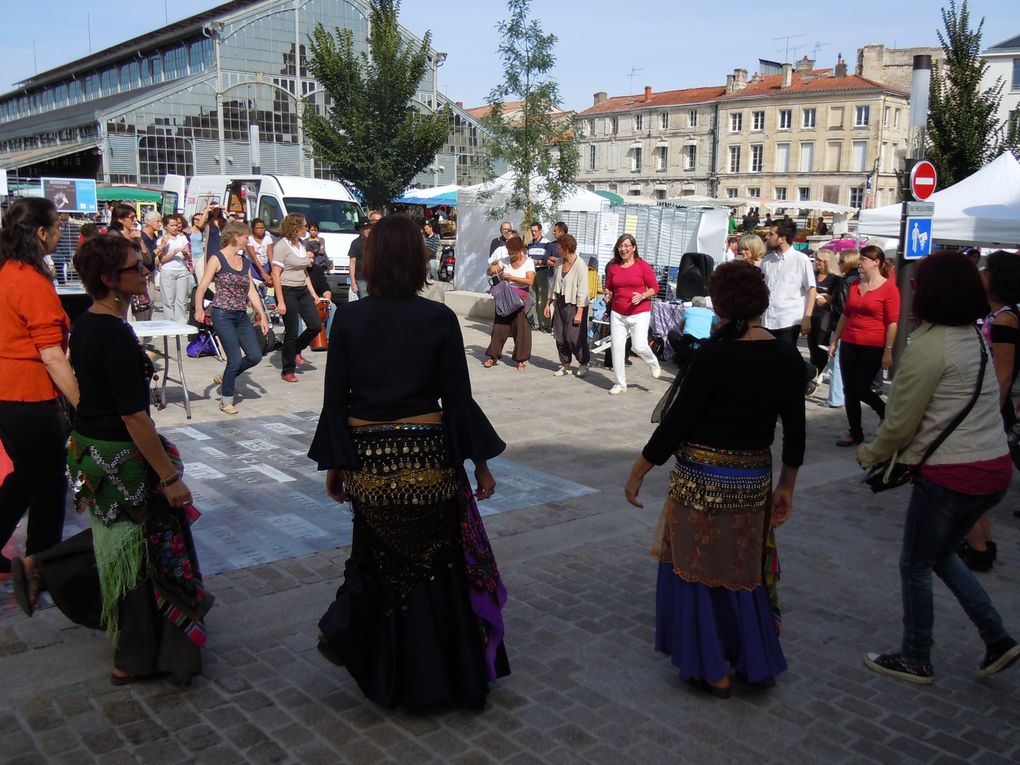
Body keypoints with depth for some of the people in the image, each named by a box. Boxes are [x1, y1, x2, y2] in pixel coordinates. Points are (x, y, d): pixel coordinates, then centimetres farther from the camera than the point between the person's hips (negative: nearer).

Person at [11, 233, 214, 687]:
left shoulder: (85, 325, 4)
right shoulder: (116, 335, -24)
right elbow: (134, 416, -25)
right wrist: (170, 476, -19)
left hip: (87, 448, 9)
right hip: (119, 460, -9)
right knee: (137, 553, 8)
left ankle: (39, 567, 32)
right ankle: (135, 661, 23)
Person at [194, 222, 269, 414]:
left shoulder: (245, 261, 13)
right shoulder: (217, 259, -6)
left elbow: (251, 291, 14)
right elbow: (203, 286, -14)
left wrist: (262, 316, 10)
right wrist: (199, 308, -30)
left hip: (242, 316, 7)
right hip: (222, 314, -7)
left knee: (255, 356, 0)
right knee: (235, 358, -8)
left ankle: (225, 378, 24)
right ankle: (226, 401, 10)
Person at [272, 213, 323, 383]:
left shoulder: (301, 244, 11)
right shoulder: (282, 246, -12)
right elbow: (275, 275, -15)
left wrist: (313, 292, 13)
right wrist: (280, 302, -19)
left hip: (303, 291, 7)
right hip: (287, 292, -7)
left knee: (316, 326, 3)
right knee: (291, 332, -2)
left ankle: (296, 350, 28)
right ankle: (288, 371, 11)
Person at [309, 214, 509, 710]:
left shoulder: (347, 319, -4)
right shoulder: (438, 319, -9)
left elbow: (335, 400, -1)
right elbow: (458, 399, -6)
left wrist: (333, 463, 10)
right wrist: (481, 462, 4)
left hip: (369, 463, 2)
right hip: (429, 460, -1)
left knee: (384, 565, 20)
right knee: (439, 565, 14)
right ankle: (455, 674, 26)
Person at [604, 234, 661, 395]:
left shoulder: (643, 265, -5)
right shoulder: (613, 267, 6)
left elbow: (654, 288, -1)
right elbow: (608, 287, 18)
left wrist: (642, 296, -17)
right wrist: (608, 295, -3)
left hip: (639, 313, -4)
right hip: (618, 314, 4)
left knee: (639, 346, -14)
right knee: (616, 347, 0)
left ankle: (653, 362, 24)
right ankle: (620, 384, 13)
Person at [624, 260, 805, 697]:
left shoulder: (714, 356, -20)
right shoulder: (788, 359, -1)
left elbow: (677, 421, -16)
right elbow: (795, 432, 6)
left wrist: (638, 472, -5)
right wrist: (786, 488, 18)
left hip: (702, 481, -6)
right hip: (754, 481, 6)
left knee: (696, 568, 11)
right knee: (745, 568, 21)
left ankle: (710, 669, 21)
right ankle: (760, 663, 32)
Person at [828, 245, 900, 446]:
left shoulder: (889, 288, -8)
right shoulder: (855, 285, 10)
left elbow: (892, 323, -10)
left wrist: (888, 351, -12)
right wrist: (834, 341, 16)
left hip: (873, 348, -6)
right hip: (849, 344, 6)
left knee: (860, 389, -5)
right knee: (848, 390, 7)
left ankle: (883, 411, 26)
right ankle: (855, 433, 19)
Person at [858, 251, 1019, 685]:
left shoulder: (928, 346, -18)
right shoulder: (974, 338, 8)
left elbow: (900, 423, -14)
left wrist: (871, 455, 5)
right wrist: (888, 452, 15)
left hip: (950, 475, -8)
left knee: (915, 566, 11)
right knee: (941, 554, 26)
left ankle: (915, 661, 25)